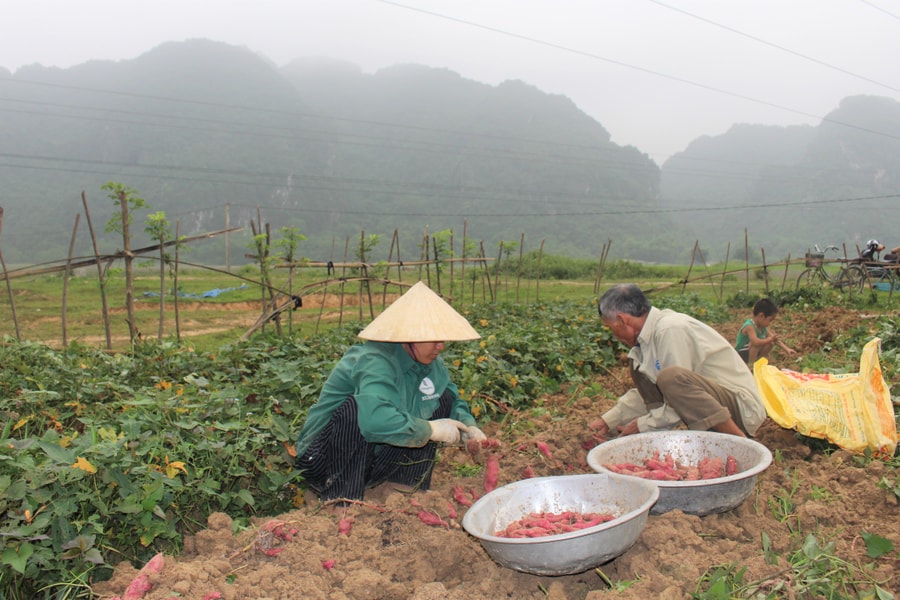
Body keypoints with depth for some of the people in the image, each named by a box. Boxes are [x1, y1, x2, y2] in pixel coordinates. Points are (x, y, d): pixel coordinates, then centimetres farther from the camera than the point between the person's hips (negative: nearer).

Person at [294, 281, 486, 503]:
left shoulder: (432, 363, -2)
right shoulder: (375, 362, -29)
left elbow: (454, 400, 12)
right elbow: (375, 420, -45)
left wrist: (467, 426, -10)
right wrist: (430, 429, -33)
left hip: (377, 458, 7)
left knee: (442, 398, -2)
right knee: (357, 407, -36)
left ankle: (408, 485, 3)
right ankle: (342, 500, -24)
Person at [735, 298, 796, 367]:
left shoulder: (762, 327, 0)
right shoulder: (749, 326, -28)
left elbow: (775, 339, 4)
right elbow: (756, 342, -41)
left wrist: (787, 349, -4)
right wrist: (770, 339, -27)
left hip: (750, 354, 9)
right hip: (741, 355, -9)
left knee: (771, 343, 2)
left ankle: (757, 361, 9)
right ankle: (751, 365, -20)